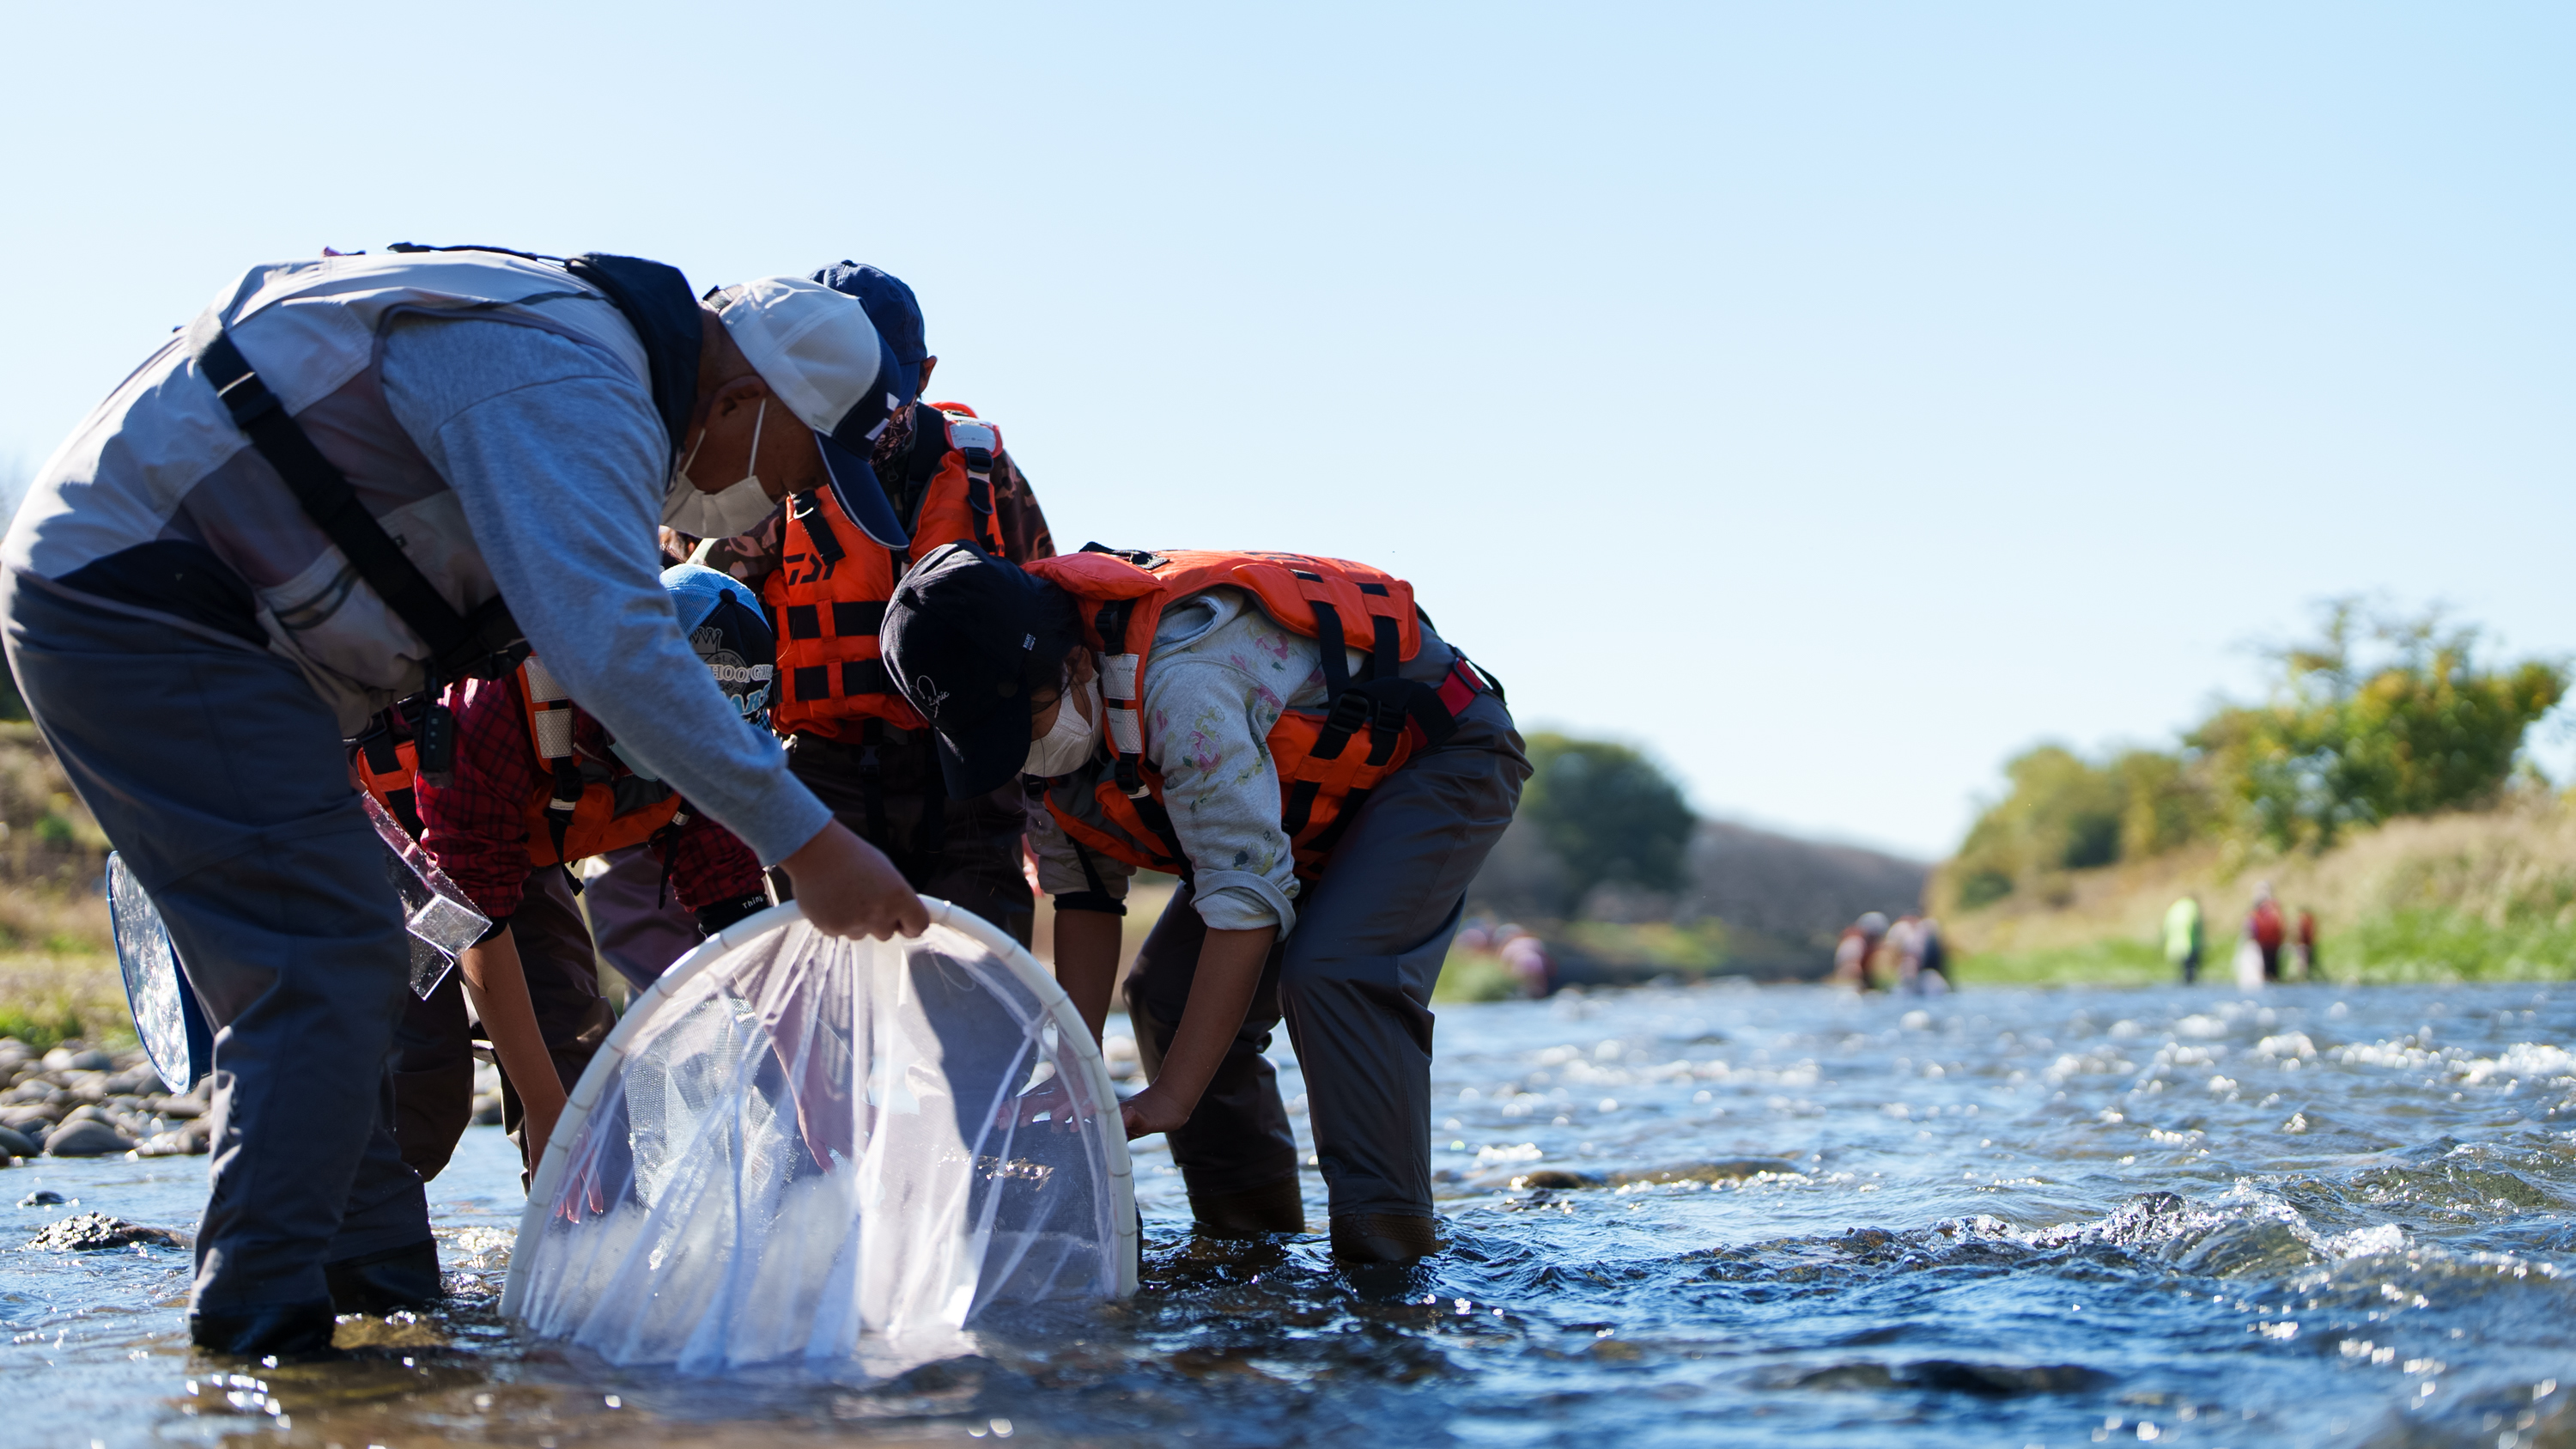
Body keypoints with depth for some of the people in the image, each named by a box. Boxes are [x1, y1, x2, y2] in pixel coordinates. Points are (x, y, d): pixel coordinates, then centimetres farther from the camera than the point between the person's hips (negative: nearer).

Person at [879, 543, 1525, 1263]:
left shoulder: (1179, 679, -39)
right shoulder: (1051, 716, -11)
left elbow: (1247, 896, -38)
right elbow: (1085, 898, -2)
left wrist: (1171, 1096, -36)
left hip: (1439, 753, -8)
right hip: (1321, 794, 9)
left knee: (1332, 972, -29)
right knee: (1166, 989, -1)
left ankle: (1387, 1241, -23)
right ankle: (1245, 1221, 12)